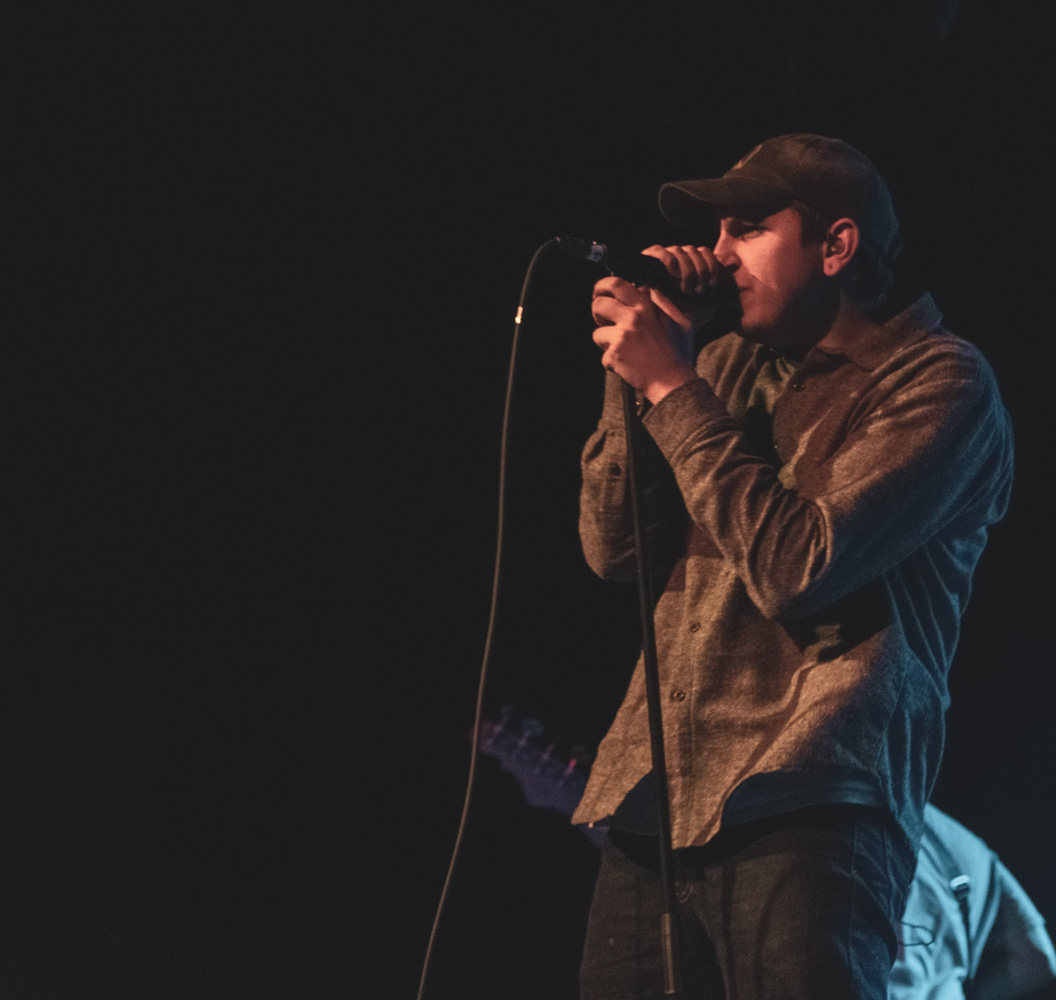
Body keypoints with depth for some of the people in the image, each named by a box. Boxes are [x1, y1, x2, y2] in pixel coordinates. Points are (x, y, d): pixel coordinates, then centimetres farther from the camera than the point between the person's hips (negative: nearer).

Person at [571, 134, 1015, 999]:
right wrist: (642, 365, 3)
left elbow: (796, 569, -15)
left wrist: (673, 387, -8)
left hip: (803, 815, -6)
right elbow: (615, 549, 12)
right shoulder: (730, 363, 18)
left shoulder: (941, 382, -3)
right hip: (654, 806, 6)